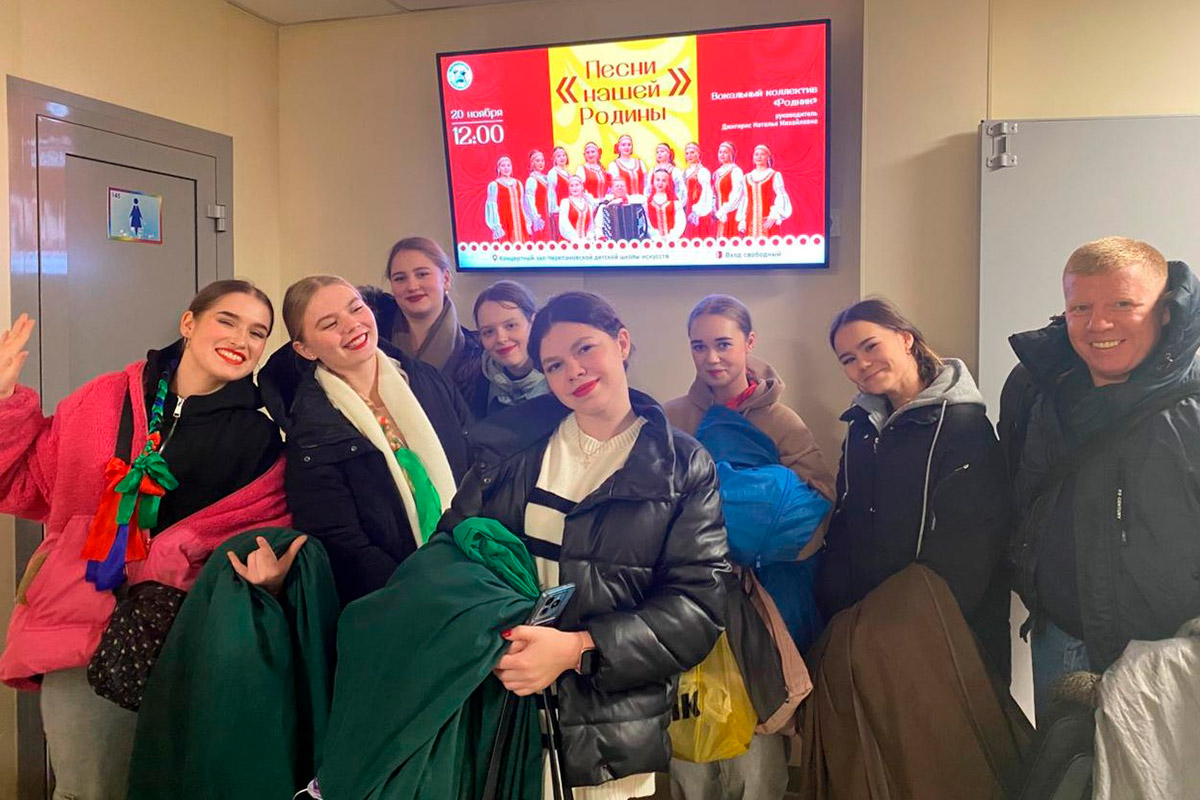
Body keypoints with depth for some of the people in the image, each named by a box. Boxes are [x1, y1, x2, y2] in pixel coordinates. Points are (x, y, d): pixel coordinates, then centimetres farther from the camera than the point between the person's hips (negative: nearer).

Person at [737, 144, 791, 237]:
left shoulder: (774, 176, 3)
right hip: (751, 221, 3)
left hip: (768, 220, -3)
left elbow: (781, 198, -3)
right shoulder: (748, 177, 14)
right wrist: (741, 220, 7)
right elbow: (744, 200, 15)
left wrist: (773, 217, -15)